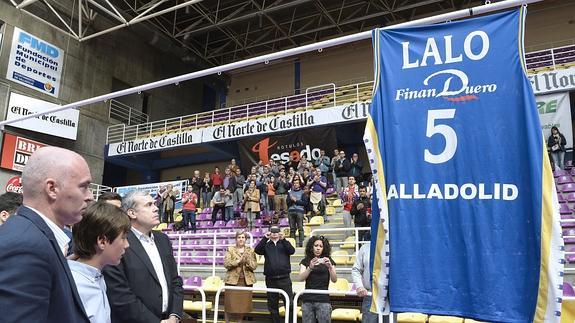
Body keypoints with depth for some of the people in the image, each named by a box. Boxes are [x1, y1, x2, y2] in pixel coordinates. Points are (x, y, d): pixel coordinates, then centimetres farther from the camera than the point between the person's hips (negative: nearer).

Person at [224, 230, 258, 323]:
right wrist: (239, 261, -18)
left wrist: (247, 260, -16)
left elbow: (254, 266, 1)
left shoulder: (250, 251, 7)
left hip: (247, 281, 2)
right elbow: (226, 264, -9)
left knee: (243, 304, 5)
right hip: (233, 280, -2)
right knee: (230, 303, 0)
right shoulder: (230, 249, 3)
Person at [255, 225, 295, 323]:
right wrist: (265, 238, -17)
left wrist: (283, 239, -19)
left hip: (284, 278, -1)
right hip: (270, 279, 2)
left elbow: (292, 251, -9)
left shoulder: (284, 243, 10)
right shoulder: (266, 245, 11)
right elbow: (257, 250, -7)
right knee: (272, 305, 10)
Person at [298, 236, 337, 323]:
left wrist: (330, 267, -24)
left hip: (323, 300, -1)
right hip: (307, 300, 1)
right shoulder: (305, 261, 5)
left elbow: (334, 280, -6)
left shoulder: (328, 261, 4)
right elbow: (300, 278, -9)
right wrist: (310, 268, -26)